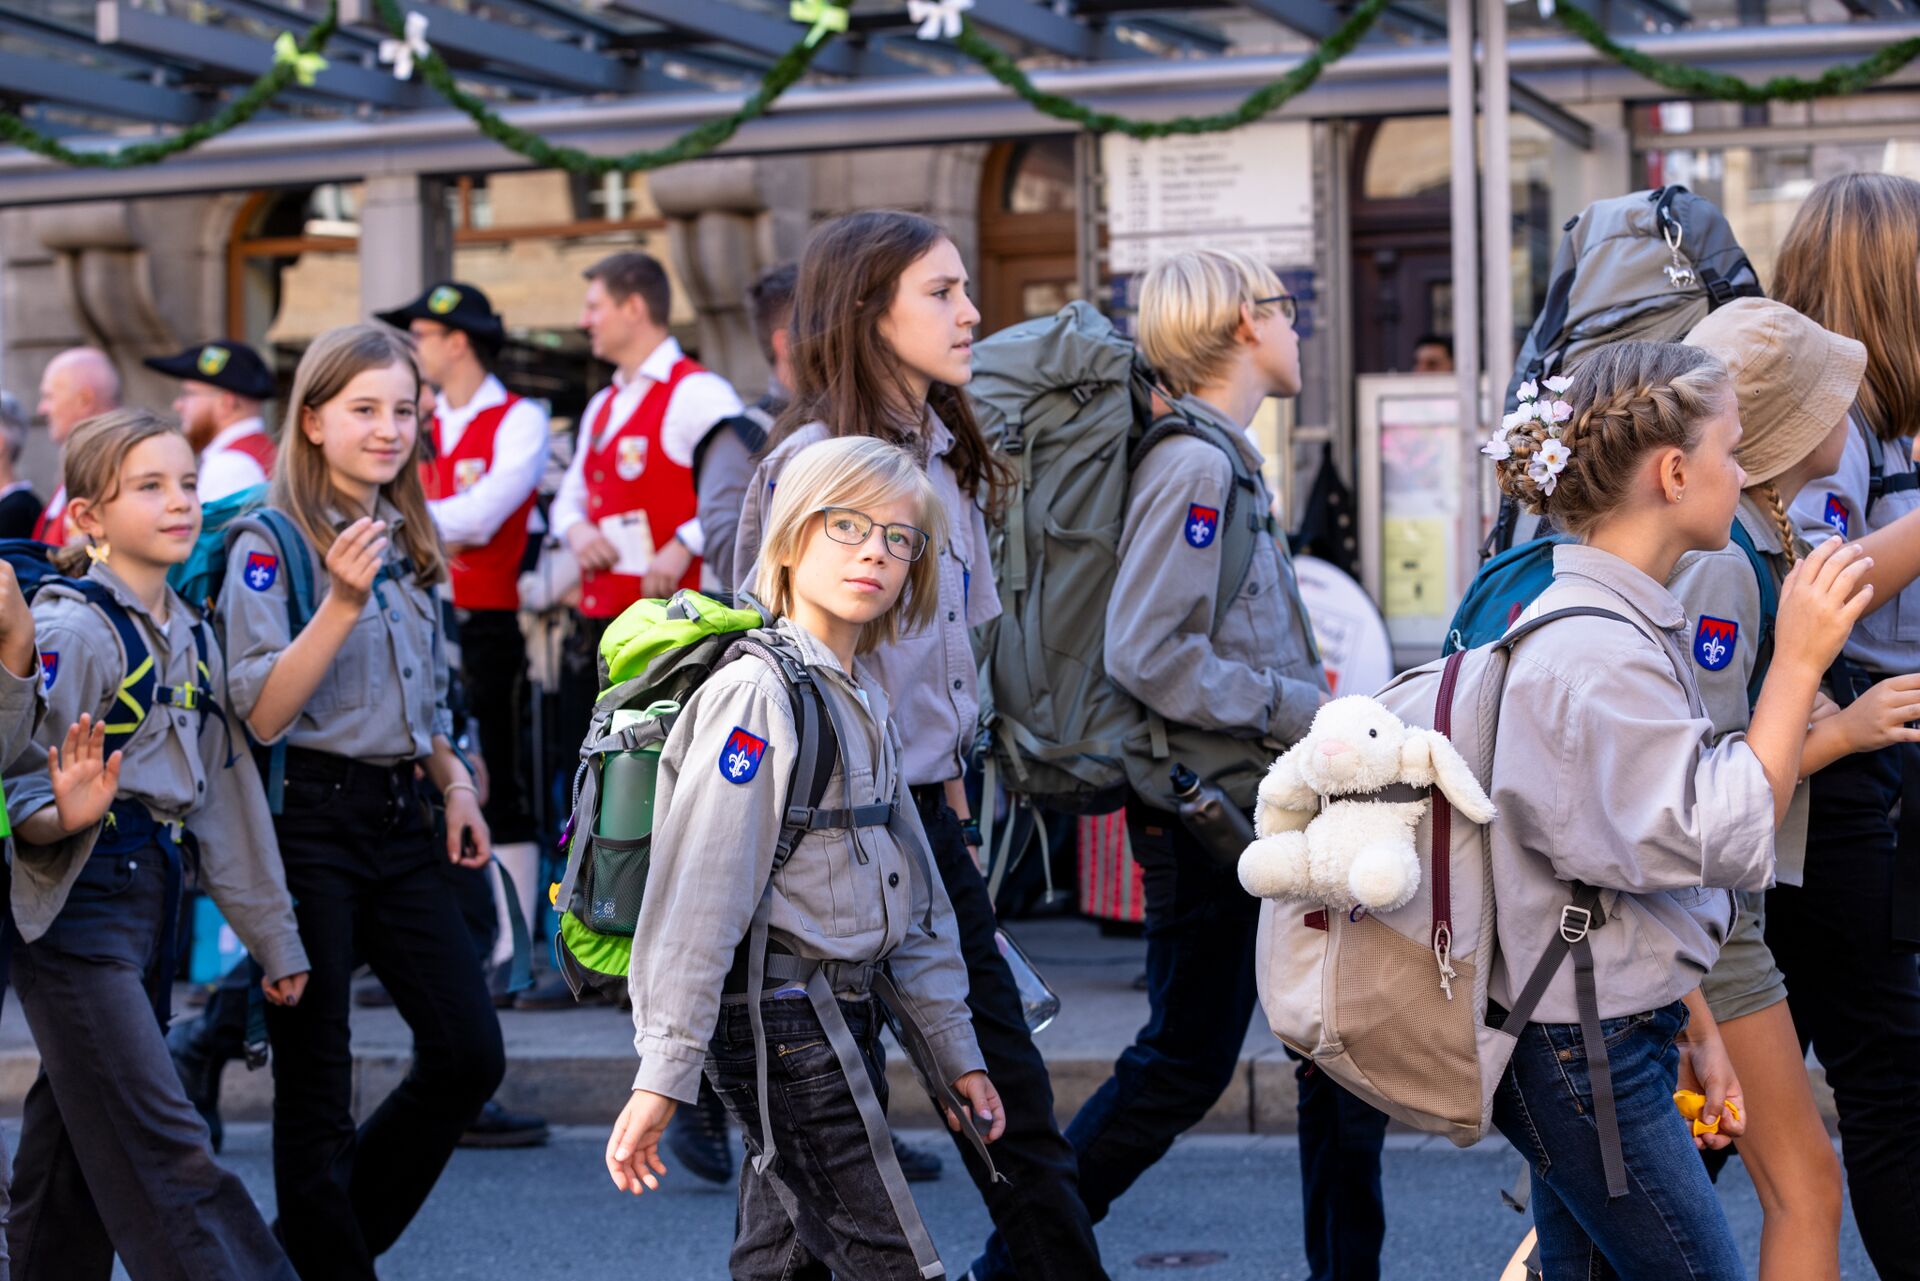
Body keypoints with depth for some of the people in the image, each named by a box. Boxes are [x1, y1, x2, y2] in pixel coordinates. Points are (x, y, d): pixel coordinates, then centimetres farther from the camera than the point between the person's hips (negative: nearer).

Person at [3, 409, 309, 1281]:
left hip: (152, 899, 8)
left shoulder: (194, 637, 13)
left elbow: (225, 791, 18)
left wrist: (273, 934, 19)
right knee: (159, 1148, -10)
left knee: (80, 1138, 13)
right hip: (75, 905, -8)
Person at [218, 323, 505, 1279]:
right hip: (307, 822, -7)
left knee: (469, 1054, 3)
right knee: (316, 1083, 1)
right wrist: (341, 603, -26)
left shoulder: (404, 544, 13)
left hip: (397, 816, 7)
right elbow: (261, 714, -18)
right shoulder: (269, 545, -9)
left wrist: (455, 784, 10)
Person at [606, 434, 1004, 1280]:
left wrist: (955, 1053, 18)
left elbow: (911, 898, 19)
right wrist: (662, 1075, -21)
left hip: (846, 1013, 9)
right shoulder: (759, 690, -13)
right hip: (782, 1019, -9)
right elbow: (699, 888, -18)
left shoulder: (864, 698, 15)